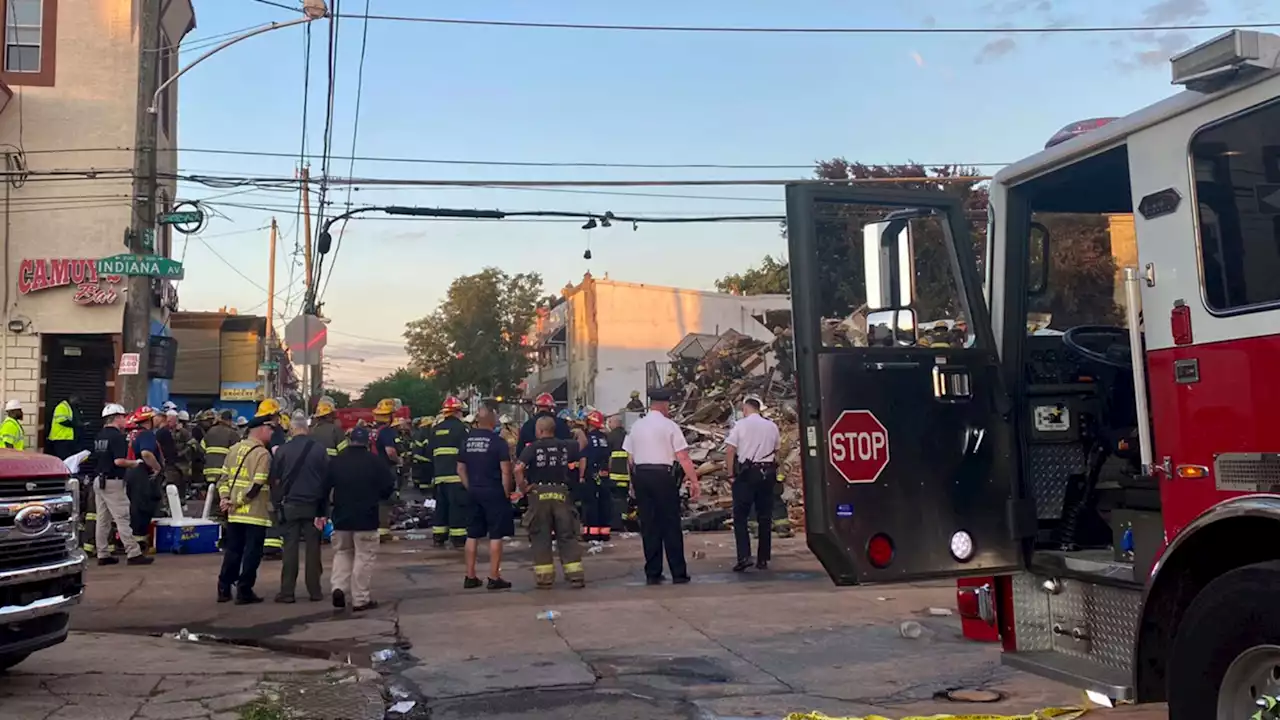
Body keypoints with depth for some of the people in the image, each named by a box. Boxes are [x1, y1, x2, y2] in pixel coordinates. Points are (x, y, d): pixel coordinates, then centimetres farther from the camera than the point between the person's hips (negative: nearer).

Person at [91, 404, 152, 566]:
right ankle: (133, 554, -7)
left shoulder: (99, 436, 12)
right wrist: (135, 463, -8)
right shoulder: (117, 436, -15)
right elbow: (118, 461, -23)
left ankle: (103, 554, 14)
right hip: (113, 482, -9)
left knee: (102, 519, 11)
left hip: (98, 480, 9)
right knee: (122, 519, -8)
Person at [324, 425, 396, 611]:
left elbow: (324, 488, 4)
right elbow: (389, 484, -8)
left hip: (341, 516, 3)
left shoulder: (335, 461, 2)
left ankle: (338, 586, 0)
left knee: (342, 552, 20)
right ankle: (360, 599, 1)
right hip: (366, 517, -3)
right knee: (363, 557, 2)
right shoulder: (374, 461, -7)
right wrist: (379, 497, 13)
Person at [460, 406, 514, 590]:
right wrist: (507, 492, -5)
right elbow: (505, 471, -14)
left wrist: (470, 488, 16)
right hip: (494, 492, -6)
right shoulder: (498, 441, -12)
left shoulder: (467, 440, 5)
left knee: (472, 535, 12)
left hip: (473, 492, 6)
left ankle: (470, 576, 16)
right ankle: (494, 578, 0)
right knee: (496, 535, 0)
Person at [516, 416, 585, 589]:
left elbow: (518, 469, -17)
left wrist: (523, 487, -5)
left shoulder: (532, 448, -5)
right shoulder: (565, 446, 5)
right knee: (567, 535, 7)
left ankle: (544, 577, 8)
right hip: (561, 493, 2)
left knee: (540, 537, 7)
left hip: (539, 494, -2)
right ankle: (576, 576, 4)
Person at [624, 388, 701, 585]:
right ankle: (678, 573, 6)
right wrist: (694, 482, -7)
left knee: (648, 525, 9)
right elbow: (683, 458, -9)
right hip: (663, 476, -4)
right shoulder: (669, 426, -4)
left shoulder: (636, 426, 10)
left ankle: (652, 573, 13)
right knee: (671, 525, 3)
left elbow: (630, 458, 11)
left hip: (640, 475, 4)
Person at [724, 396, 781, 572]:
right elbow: (776, 451, 10)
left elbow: (729, 451, -10)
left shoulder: (740, 425, -5)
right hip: (768, 474, 4)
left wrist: (732, 472, -2)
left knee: (740, 517, 0)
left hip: (746, 474, -4)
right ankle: (763, 559, 11)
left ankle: (744, 556, -12)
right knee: (765, 518, 9)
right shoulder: (772, 426, 8)